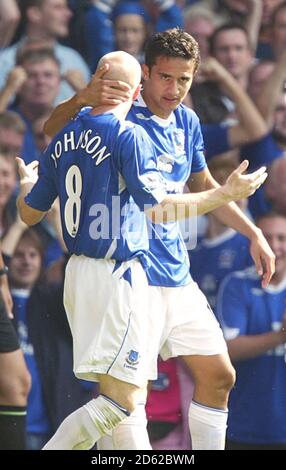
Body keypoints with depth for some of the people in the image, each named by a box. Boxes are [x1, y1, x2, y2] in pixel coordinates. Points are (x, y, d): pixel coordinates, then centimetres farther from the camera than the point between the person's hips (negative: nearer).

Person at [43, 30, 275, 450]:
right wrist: (83, 99, -43)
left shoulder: (187, 122, 11)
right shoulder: (122, 118, -9)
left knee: (219, 376, 11)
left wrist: (253, 233, 24)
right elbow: (52, 130, -23)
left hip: (177, 274, 8)